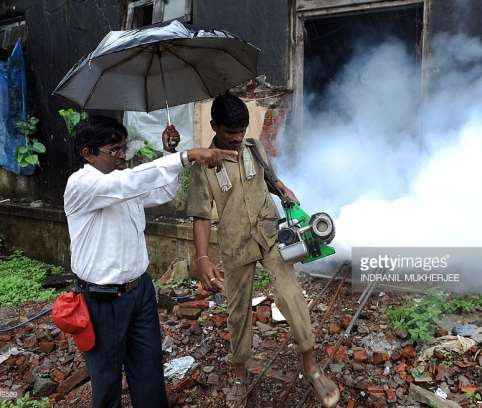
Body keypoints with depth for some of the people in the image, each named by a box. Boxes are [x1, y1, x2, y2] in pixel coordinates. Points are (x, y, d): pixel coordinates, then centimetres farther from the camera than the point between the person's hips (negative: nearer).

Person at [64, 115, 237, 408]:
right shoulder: (80, 184, -19)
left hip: (141, 288, 7)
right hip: (104, 300, -7)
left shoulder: (123, 181, 5)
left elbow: (164, 193, 17)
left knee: (149, 365, 19)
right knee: (107, 374, 15)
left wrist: (168, 152, 4)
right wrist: (186, 156, -44)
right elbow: (130, 182, -38)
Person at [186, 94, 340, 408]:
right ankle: (240, 375, 31)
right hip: (236, 245, -2)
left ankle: (311, 366, 7)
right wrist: (203, 259, -24)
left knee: (291, 295, -12)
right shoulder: (204, 166, -11)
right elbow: (202, 216, -13)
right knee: (238, 310, 10)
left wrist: (283, 189, -2)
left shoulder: (255, 148, -1)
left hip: (270, 234, 2)